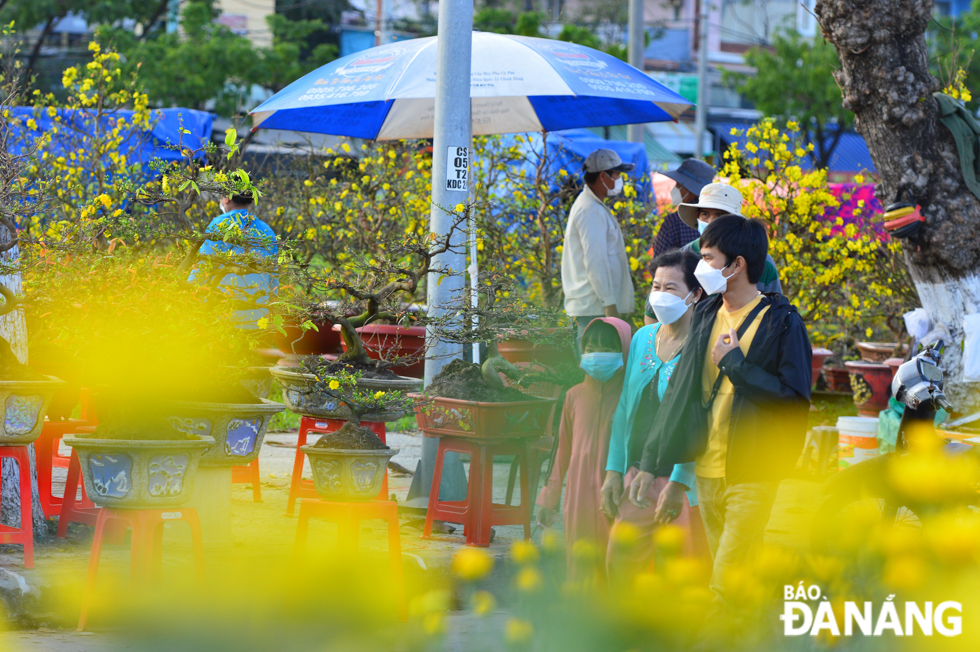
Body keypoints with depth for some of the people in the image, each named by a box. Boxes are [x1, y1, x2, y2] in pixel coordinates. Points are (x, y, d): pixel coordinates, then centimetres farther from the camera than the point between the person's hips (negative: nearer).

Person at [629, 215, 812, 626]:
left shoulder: (781, 322, -8)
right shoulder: (706, 315, 11)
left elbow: (795, 398, -16)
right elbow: (680, 392, 13)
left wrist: (735, 364, -14)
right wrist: (652, 462, 10)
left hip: (751, 473, -6)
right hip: (706, 469, 6)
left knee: (726, 587, -13)